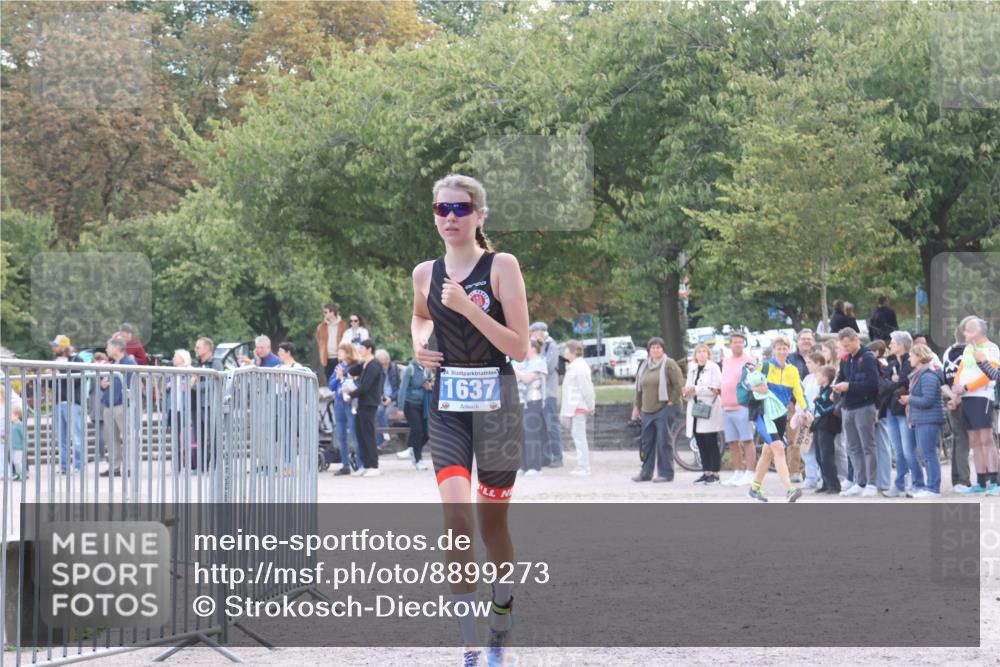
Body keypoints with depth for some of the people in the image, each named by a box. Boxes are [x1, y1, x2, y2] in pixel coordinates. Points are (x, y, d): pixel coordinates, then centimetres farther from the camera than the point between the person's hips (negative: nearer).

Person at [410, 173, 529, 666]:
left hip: (496, 402, -2)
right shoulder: (426, 273, 6)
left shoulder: (502, 266, -6)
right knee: (456, 517, -17)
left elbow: (520, 347, -12)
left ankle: (502, 623, 36)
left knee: (492, 523, 10)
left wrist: (468, 307, -20)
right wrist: (420, 343, 8)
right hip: (447, 407, 2)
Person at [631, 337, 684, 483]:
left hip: (665, 409, -7)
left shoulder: (669, 364, -5)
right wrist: (636, 406, 17)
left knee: (664, 441, -8)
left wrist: (671, 402, -11)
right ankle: (646, 472, 15)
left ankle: (666, 473, -4)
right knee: (646, 441, 8)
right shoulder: (644, 366, 15)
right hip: (647, 411, 7)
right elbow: (639, 387, 20)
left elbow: (679, 384, -9)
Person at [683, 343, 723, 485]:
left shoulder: (713, 368, -3)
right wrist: (685, 391, 0)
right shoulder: (692, 369, 17)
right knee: (701, 445, 5)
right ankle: (706, 473, 10)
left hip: (709, 410, -6)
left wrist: (695, 389, -15)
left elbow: (715, 390, -11)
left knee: (711, 444, -6)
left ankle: (715, 474, -3)